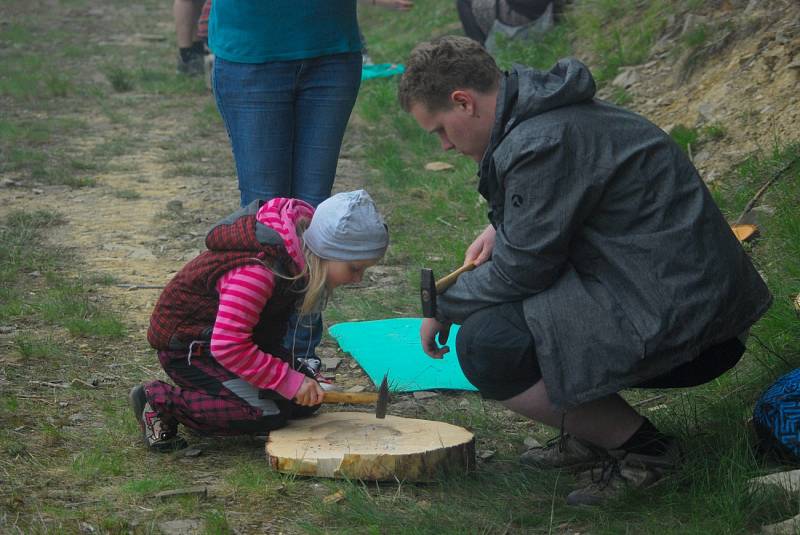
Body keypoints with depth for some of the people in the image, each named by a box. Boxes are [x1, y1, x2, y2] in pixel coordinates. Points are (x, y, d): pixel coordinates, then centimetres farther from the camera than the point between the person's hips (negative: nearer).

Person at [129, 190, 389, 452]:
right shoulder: (255, 271, -37)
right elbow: (228, 346, -37)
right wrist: (290, 381, -33)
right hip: (188, 345, -9)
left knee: (307, 400, 0)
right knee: (268, 414, -23)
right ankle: (159, 400, -10)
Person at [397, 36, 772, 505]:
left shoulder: (540, 145, -19)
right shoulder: (553, 110, 13)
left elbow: (522, 268, -14)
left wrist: (446, 308, 2)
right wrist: (501, 228, 14)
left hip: (674, 316, -11)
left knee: (485, 343, -17)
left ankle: (640, 447, -6)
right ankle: (594, 434, 16)